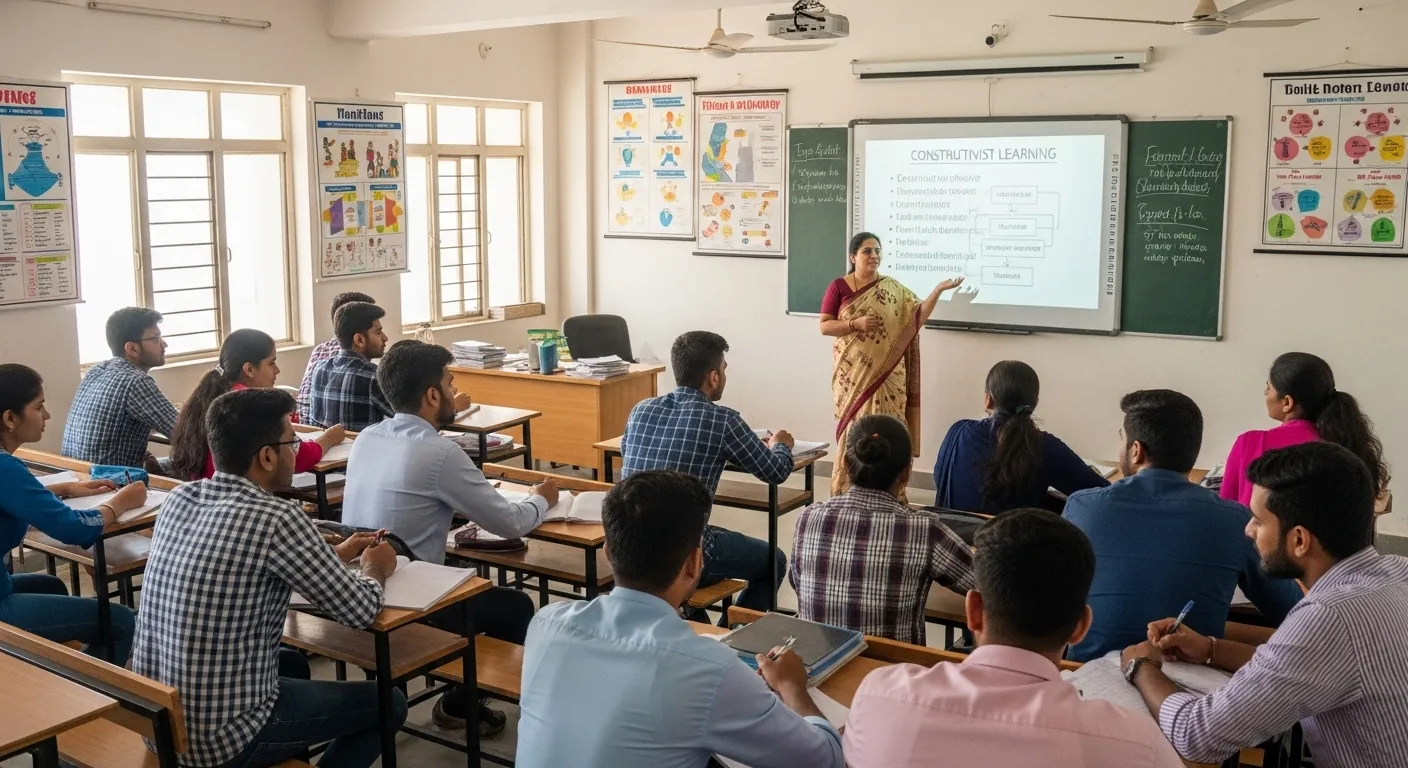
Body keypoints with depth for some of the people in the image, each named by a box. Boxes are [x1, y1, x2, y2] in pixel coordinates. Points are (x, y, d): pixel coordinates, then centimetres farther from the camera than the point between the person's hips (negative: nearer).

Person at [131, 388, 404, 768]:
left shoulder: (180, 498, 0)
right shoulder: (277, 518, -22)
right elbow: (359, 612, -11)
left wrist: (336, 555, 22)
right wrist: (375, 569, 10)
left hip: (157, 720, 8)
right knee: (388, 703, 11)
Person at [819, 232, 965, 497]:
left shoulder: (893, 289, 7)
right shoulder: (839, 287, 1)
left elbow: (918, 317, 0)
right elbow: (824, 326, -3)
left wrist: (938, 290, -12)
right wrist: (856, 323, -16)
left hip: (886, 373, 1)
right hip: (853, 372, -1)